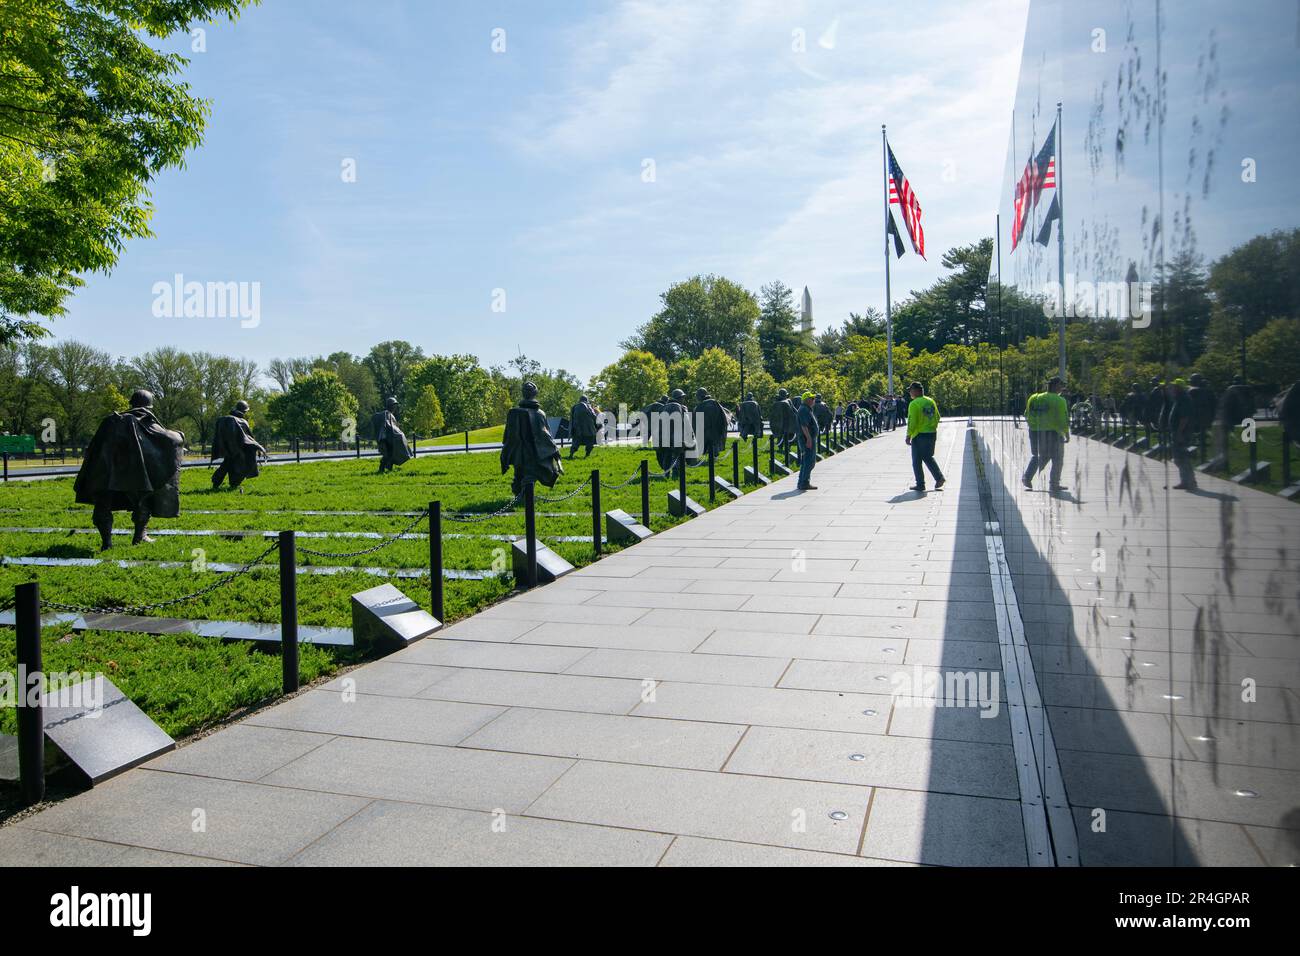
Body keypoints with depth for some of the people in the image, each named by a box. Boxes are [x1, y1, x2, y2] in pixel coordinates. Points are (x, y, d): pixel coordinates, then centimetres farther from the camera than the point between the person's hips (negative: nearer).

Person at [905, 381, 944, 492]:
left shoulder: (914, 404, -15)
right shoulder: (930, 401, 8)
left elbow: (912, 422, -19)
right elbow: (937, 418, 13)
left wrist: (908, 435, -12)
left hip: (919, 435, -7)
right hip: (932, 434, 7)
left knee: (917, 461, 3)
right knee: (928, 457, 23)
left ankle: (920, 485, 6)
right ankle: (939, 477, 13)